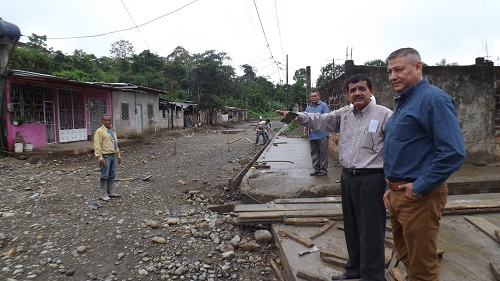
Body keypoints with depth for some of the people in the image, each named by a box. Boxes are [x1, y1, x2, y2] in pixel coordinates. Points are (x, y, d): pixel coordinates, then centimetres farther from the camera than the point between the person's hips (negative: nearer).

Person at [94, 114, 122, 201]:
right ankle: (103, 194, 8)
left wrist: (118, 155, 22)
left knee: (112, 175, 13)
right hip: (105, 156, -7)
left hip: (113, 156, 8)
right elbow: (97, 146, -15)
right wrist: (100, 158, -21)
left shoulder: (113, 131, 16)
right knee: (105, 176, -2)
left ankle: (111, 192, 23)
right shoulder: (99, 131, -9)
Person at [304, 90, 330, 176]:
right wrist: (305, 127, 3)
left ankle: (323, 169, 9)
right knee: (314, 153, 11)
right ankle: (316, 169, 21)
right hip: (312, 134, 6)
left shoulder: (323, 105, -3)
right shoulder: (308, 108, 16)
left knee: (323, 152, -1)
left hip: (322, 133, -6)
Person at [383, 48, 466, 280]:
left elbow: (453, 152, -24)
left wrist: (420, 187, -20)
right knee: (405, 255, 24)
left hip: (419, 196, -9)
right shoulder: (403, 102, 14)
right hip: (397, 195, 9)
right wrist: (391, 187, 14)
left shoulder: (433, 99, -15)